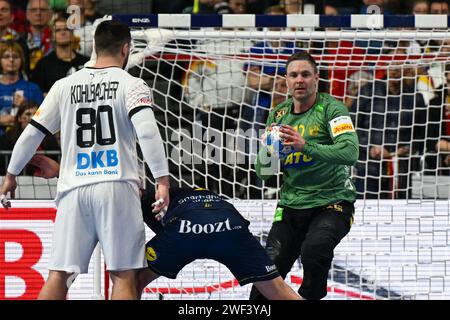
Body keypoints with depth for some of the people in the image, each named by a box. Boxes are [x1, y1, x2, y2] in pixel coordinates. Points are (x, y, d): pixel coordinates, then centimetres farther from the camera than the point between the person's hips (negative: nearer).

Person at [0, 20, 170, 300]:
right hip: (116, 187, -3)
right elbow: (147, 132, -15)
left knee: (59, 274, 5)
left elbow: (32, 134, 14)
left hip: (74, 189, 3)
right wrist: (163, 180, -17)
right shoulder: (131, 85, 1)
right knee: (123, 274, -2)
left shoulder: (64, 86, 12)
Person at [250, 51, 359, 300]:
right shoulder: (278, 115, 9)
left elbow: (350, 153, -24)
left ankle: (310, 296, -8)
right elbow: (263, 173, 9)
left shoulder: (331, 108, -7)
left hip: (332, 204, -5)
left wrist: (305, 146, -35)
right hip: (291, 206, 5)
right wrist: (267, 147, -13)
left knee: (314, 249, -31)